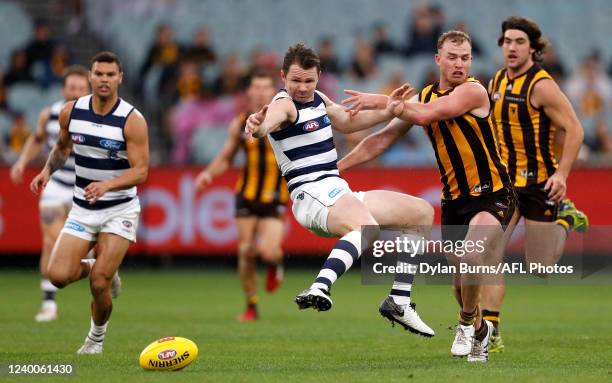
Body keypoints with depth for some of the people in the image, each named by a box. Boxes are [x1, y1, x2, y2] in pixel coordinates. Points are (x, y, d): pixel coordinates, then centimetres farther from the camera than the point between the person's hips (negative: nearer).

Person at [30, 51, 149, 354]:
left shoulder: (132, 120, -16)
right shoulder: (71, 112, -3)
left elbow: (140, 171, -19)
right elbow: (62, 147, 17)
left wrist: (106, 185, -35)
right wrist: (47, 170, -2)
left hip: (119, 209, -4)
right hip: (82, 209, 4)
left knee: (99, 283, -11)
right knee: (58, 275, -11)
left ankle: (97, 336, 19)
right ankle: (93, 267, 24)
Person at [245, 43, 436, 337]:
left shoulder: (318, 99, 15)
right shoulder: (284, 104, -13)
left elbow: (347, 122, 34)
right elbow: (270, 120, -37)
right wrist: (259, 126, -61)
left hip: (339, 193, 10)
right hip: (313, 195, -10)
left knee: (422, 213, 16)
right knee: (367, 227, -41)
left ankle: (398, 303, 13)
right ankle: (319, 289, -64)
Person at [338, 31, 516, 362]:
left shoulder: (473, 91, -13)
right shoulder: (423, 96, 6)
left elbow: (425, 114, -27)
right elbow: (382, 139, 11)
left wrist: (383, 101, -20)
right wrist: (335, 167, 7)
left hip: (491, 195, -6)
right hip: (454, 200, 6)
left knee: (471, 257, -28)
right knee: (461, 278, 11)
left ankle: (466, 323, -5)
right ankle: (479, 329, 39)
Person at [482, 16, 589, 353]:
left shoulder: (541, 85, -15)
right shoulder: (496, 83, 6)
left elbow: (574, 129, -15)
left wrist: (562, 173, -23)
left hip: (540, 183, -5)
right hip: (504, 182, 5)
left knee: (540, 267, 2)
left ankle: (565, 218, 30)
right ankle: (489, 331, -6)